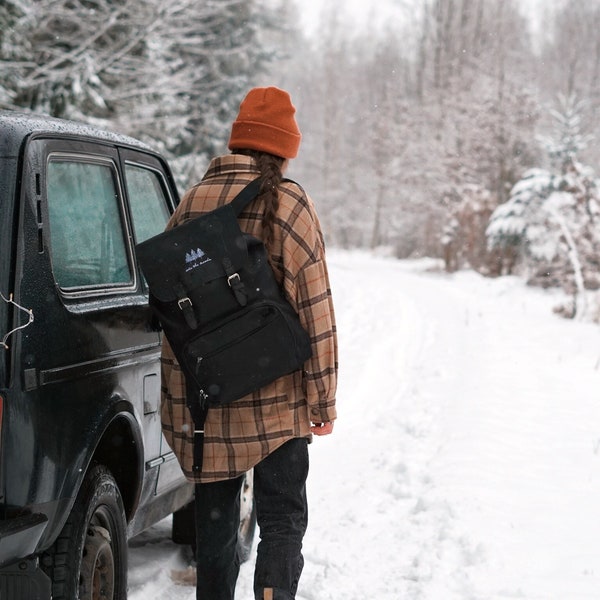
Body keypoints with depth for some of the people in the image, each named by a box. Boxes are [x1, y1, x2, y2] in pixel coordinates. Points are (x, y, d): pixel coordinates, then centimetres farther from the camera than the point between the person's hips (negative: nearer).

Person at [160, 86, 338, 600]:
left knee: (214, 521, 15)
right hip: (275, 401, -4)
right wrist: (323, 400, -3)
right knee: (283, 522, 5)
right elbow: (314, 309, -10)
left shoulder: (191, 202, 5)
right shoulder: (288, 203, -8)